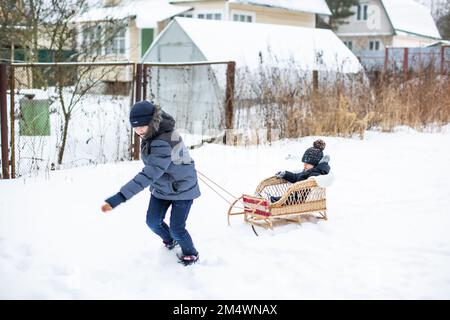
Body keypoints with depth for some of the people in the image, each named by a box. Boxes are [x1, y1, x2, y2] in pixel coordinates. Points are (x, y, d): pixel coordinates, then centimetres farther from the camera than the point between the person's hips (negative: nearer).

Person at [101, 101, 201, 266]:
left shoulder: (163, 144, -39)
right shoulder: (150, 133, -12)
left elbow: (148, 175, -46)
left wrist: (118, 198, -51)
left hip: (182, 188, -8)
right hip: (161, 187, 8)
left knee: (176, 228, -7)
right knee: (153, 222, 6)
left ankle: (190, 254, 23)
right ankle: (170, 241, 37)